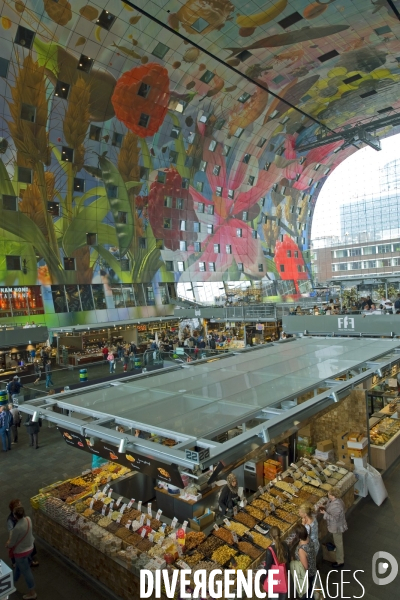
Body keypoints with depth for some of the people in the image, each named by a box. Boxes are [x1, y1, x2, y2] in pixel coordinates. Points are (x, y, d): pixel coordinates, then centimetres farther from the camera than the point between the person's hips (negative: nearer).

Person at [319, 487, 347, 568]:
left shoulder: (337, 506, -39)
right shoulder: (335, 500, -10)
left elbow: (334, 519, -31)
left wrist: (325, 513, -27)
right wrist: (325, 509, -5)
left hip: (337, 527, -9)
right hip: (336, 526, 9)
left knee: (338, 543, 13)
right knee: (338, 542, 30)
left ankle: (340, 562, 33)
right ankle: (341, 554, 53)